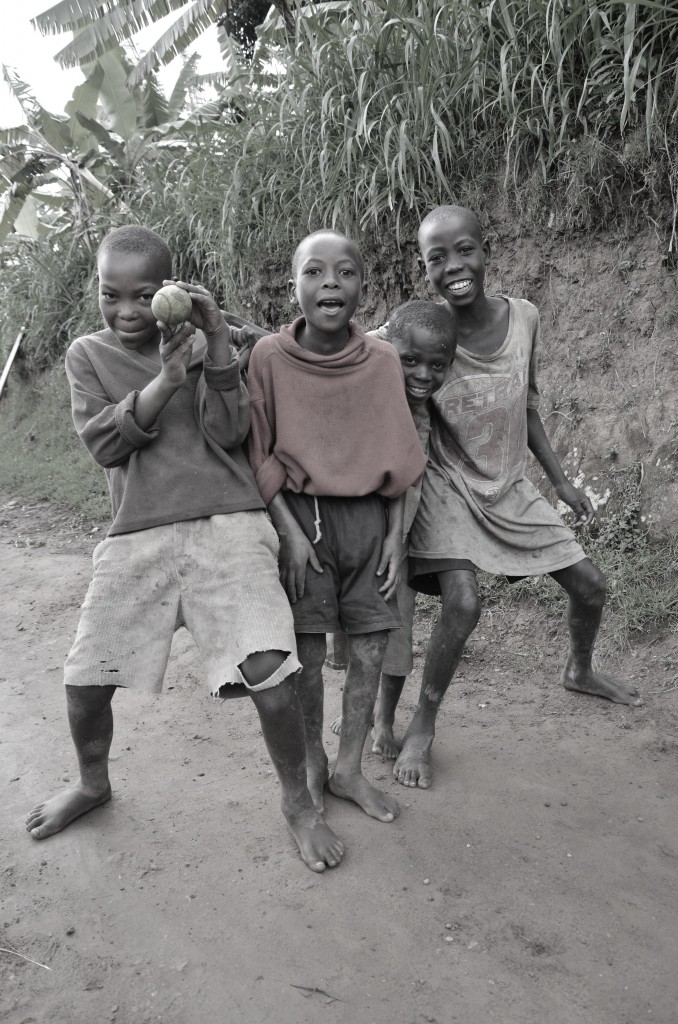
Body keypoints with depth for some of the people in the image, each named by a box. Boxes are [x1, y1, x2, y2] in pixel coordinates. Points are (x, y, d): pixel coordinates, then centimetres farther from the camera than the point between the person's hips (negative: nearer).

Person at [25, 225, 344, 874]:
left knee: (268, 668, -16)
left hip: (228, 526, -2)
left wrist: (216, 344, -15)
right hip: (137, 535, 3)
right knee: (85, 679, 5)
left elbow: (228, 433, -5)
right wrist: (165, 378, -15)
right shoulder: (87, 355, 10)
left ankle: (298, 801, 10)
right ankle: (92, 784, 37)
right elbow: (103, 444, -3)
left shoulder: (201, 342, 6)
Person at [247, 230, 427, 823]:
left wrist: (395, 534, 0)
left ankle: (349, 767, 27)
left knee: (371, 648, 7)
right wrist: (290, 531, -11)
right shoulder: (269, 357, -8)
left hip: (370, 517, 3)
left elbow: (396, 457, 3)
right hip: (302, 514, -2)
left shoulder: (383, 360, -2)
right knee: (308, 652, 6)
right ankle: (312, 765, 28)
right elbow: (260, 455, -5)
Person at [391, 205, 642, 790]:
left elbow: (527, 407, 6)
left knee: (590, 586, 11)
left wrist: (561, 482, 10)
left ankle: (580, 671, 44)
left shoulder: (524, 318, -8)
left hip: (510, 488, 5)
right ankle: (423, 726, 0)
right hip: (449, 488, -5)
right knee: (463, 603, -24)